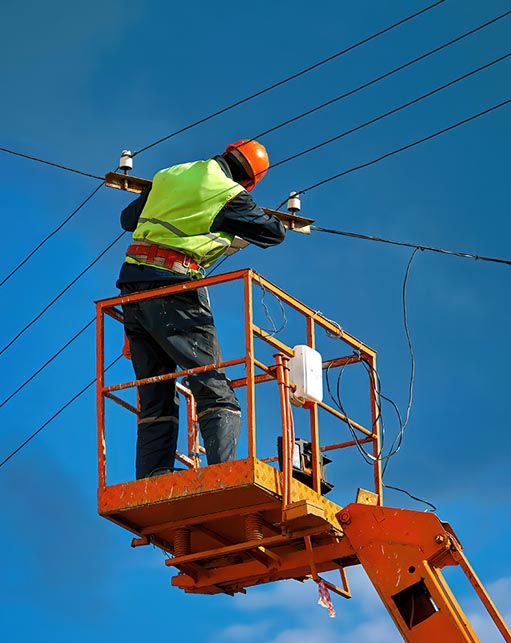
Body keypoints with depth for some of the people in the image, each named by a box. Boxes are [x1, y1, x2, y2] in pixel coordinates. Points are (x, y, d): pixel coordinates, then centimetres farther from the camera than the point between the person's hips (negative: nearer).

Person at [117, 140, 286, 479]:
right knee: (215, 390, -7)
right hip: (174, 289, -6)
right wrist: (273, 221, 31)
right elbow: (275, 233, 8)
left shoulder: (167, 177, 15)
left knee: (155, 400, 8)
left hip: (133, 287, 6)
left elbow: (128, 218, 29)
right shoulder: (230, 195, -2)